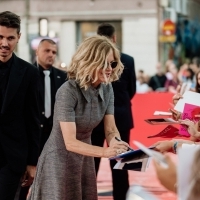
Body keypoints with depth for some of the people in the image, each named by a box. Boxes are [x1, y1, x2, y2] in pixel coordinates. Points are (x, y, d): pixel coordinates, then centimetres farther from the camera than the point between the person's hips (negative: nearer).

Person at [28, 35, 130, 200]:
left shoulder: (107, 88, -6)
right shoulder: (68, 91, -26)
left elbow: (111, 130, -7)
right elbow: (70, 143, -29)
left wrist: (117, 146, -30)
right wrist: (104, 152, -43)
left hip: (85, 159, 6)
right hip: (60, 160, -6)